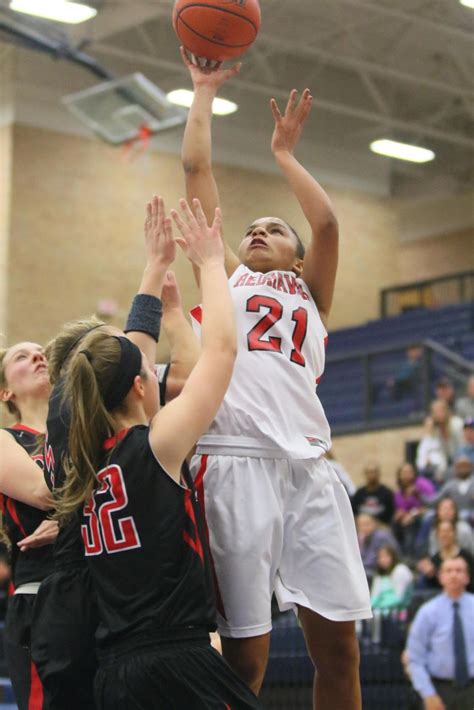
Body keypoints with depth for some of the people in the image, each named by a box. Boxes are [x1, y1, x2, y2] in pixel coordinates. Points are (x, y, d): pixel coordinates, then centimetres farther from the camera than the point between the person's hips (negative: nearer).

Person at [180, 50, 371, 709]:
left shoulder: (308, 290, 27)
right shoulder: (225, 276, 24)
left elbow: (327, 222, 10)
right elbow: (197, 170, 20)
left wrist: (285, 152, 23)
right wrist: (205, 91, 26)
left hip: (307, 464, 2)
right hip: (234, 461, -2)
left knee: (338, 643, -2)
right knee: (246, 653, -5)